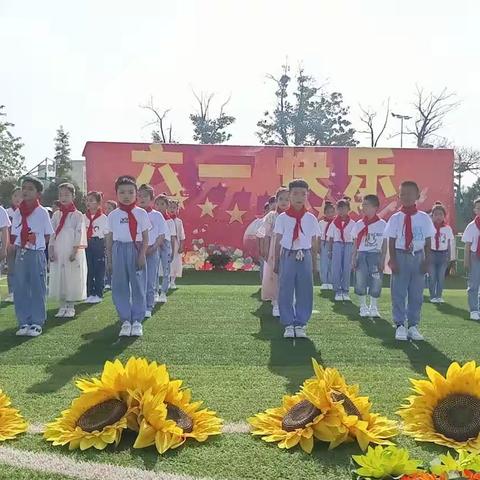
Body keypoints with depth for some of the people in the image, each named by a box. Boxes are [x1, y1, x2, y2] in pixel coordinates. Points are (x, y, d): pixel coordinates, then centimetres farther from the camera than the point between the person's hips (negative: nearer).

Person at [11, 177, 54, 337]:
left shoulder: (42, 212, -2)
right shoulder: (18, 212, 8)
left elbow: (48, 235, 3)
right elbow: (14, 235, 11)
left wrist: (36, 241, -6)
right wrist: (17, 247, -2)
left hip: (37, 254, -4)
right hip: (20, 254, 4)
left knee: (37, 289, 1)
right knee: (20, 289, 6)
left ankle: (36, 323, 10)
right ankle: (24, 322, 15)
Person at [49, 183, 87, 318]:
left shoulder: (78, 215, -2)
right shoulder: (56, 215, 11)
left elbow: (79, 234, -8)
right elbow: (51, 233, 8)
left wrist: (75, 251, -15)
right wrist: (50, 250, -1)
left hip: (72, 252, -4)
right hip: (57, 252, 4)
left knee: (72, 278, -1)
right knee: (58, 278, 6)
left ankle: (70, 307, 9)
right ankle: (62, 306, 15)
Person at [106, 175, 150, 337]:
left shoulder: (141, 213, 3)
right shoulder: (113, 215, 7)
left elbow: (145, 237, 1)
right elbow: (109, 238, 9)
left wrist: (142, 254, -10)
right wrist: (109, 259, 6)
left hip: (136, 250, -2)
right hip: (119, 251, 2)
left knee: (138, 286, 1)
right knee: (119, 287, 3)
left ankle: (137, 321, 10)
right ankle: (125, 321, 12)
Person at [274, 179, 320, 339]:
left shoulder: (311, 219, 5)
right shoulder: (282, 218, 1)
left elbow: (314, 244, 9)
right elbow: (278, 242, 3)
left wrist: (314, 263, 8)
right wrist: (276, 263, 2)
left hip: (305, 257, 1)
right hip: (287, 257, -1)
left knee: (305, 292, 4)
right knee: (285, 291, 1)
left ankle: (300, 324, 16)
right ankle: (288, 325, 12)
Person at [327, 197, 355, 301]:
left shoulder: (352, 223, 1)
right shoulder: (334, 223, 4)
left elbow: (354, 238, 2)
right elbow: (330, 238, 8)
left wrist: (354, 251, -2)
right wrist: (330, 250, 4)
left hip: (348, 245, 0)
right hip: (337, 245, 1)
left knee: (347, 269, 3)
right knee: (336, 269, -1)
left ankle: (345, 291, 13)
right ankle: (337, 291, 7)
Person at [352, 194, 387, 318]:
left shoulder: (382, 224, 0)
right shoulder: (359, 224, 5)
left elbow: (385, 244, 2)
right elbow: (356, 243, 8)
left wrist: (382, 260, -3)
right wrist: (353, 258, 1)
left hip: (375, 255, -1)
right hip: (361, 255, 1)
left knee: (376, 282, -1)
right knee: (361, 282, 0)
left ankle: (373, 308, 15)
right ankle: (363, 307, 15)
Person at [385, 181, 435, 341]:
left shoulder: (424, 218, 2)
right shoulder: (395, 218, -1)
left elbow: (428, 242, 4)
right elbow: (391, 241, 0)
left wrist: (427, 261, -1)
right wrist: (393, 261, -7)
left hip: (418, 257, 1)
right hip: (401, 256, -1)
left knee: (416, 293, 7)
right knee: (398, 293, 1)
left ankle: (413, 326, 17)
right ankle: (400, 326, 10)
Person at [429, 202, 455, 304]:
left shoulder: (448, 228, 1)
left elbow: (451, 244, 6)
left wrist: (452, 260, 6)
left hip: (443, 255, 1)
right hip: (431, 254, -1)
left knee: (441, 277, 4)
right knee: (432, 277, 2)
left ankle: (439, 296, 17)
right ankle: (432, 296, 15)